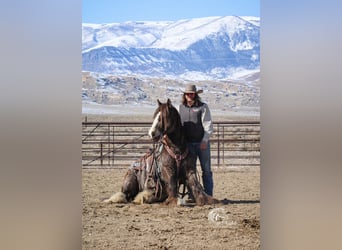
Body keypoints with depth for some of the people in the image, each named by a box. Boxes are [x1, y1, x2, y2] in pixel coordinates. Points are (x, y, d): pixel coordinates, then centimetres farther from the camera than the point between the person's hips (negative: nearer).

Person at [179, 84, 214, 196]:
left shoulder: (203, 107, -4)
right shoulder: (181, 107, 8)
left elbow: (208, 125, -9)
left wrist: (205, 140, -18)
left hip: (202, 143, -3)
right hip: (188, 143, 3)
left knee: (206, 169, 3)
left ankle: (208, 195, 8)